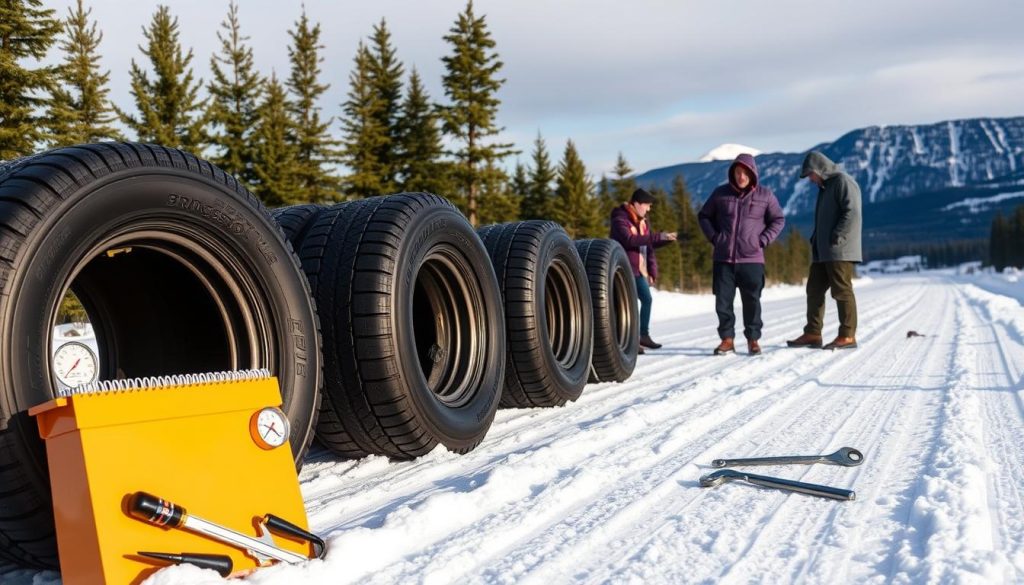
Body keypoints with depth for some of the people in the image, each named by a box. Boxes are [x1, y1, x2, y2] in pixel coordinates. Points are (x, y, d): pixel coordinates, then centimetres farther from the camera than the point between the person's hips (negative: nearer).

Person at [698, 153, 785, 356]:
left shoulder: (765, 195, 3)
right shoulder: (721, 193, 6)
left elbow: (778, 220, 10)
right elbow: (704, 216, 16)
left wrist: (763, 240, -2)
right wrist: (714, 237, 3)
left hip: (752, 259, -1)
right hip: (723, 258, 1)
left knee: (752, 301, 3)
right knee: (723, 301, 2)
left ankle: (753, 339, 14)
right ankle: (727, 339, 13)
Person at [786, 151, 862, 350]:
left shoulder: (843, 182, -8)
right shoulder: (824, 187, 22)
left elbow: (852, 213, -18)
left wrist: (836, 238, -20)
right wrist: (816, 240, 13)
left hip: (839, 251, -10)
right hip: (822, 251, 10)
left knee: (842, 291, -6)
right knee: (814, 289, 7)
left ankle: (847, 336, -2)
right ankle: (812, 334, 10)